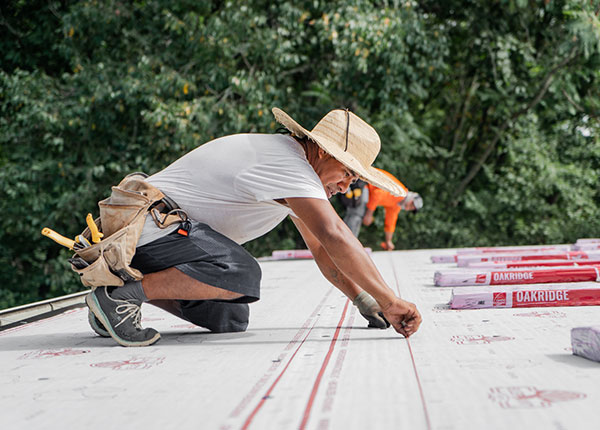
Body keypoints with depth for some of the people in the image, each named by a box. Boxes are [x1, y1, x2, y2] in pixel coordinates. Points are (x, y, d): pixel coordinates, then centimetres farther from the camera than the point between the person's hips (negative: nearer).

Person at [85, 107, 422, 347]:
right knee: (241, 275, -30)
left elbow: (322, 249, 15)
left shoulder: (293, 165, 12)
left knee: (231, 319, 5)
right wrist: (389, 300, -29)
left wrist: (364, 301, 6)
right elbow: (334, 235, -31)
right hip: (148, 225, -11)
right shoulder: (286, 162, -20)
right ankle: (120, 295, -21)